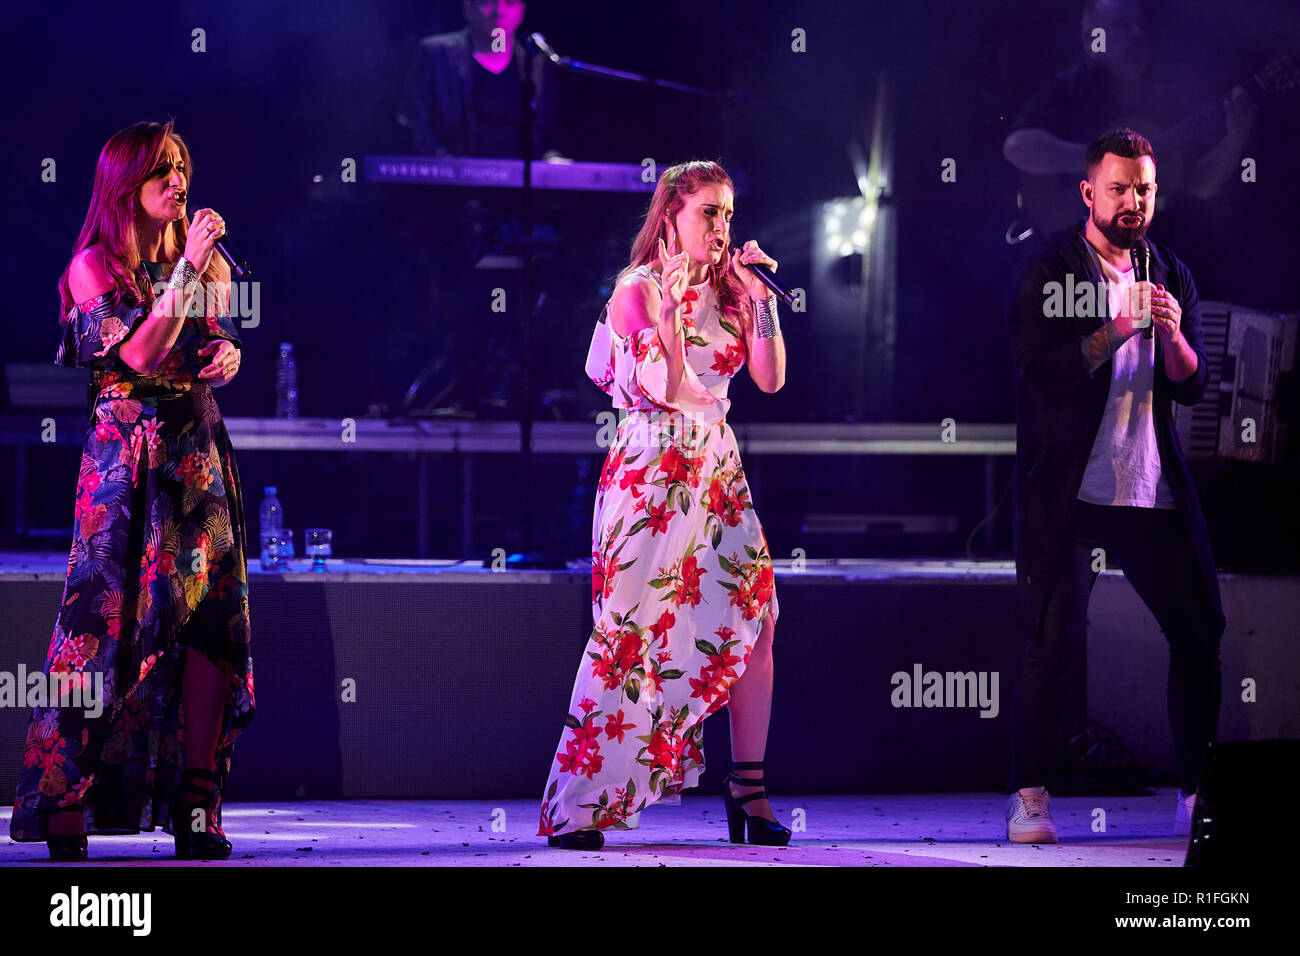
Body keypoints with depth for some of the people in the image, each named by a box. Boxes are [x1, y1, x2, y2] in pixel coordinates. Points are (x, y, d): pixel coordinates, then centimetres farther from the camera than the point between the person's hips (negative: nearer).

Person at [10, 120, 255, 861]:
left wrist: (228, 357, -2)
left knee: (211, 617, -4)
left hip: (201, 453, 5)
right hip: (128, 458, -5)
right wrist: (187, 270, -16)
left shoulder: (208, 261, 12)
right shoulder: (94, 266, -3)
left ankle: (197, 808, -2)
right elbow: (142, 354, -15)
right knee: (111, 616, -9)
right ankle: (65, 805, -5)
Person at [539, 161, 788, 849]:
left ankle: (748, 788, 1)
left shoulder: (729, 289, 11)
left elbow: (770, 378, 1)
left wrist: (760, 298, -3)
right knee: (629, 631, -9)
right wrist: (671, 305, -20)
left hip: (717, 471, 6)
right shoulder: (639, 291, -5)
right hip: (651, 473, -6)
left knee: (756, 617, -6)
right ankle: (576, 807, -3)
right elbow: (667, 390, -15)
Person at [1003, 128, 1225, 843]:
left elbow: (1193, 387, 7)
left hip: (1155, 490, 5)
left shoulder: (1170, 276, 13)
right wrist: (1118, 328, -23)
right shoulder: (1045, 271, -3)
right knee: (1054, 642, -7)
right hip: (1067, 491, -5)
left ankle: (1200, 791, 15)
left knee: (1203, 633, 3)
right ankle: (1029, 796, 1)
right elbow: (1043, 372, -15)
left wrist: (1172, 333, -12)